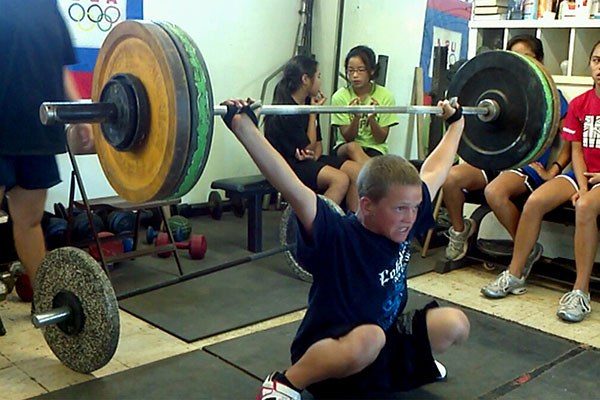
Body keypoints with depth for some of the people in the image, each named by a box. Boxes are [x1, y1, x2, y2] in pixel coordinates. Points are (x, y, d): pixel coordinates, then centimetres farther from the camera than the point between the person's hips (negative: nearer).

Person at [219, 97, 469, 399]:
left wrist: (455, 123, 19)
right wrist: (244, 127, -50)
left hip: (384, 343, 7)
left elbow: (434, 172, 7)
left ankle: (412, 358, 22)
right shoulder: (337, 237, -28)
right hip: (326, 361, -6)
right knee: (368, 338, -39)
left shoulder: (403, 222, -8)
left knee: (456, 325, -10)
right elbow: (290, 187, -42)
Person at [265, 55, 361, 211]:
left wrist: (315, 155, -9)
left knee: (356, 170, -12)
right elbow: (308, 147, -11)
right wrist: (313, 113, -7)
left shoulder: (309, 103, 11)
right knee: (340, 179, -29)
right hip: (288, 163, -8)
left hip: (310, 160, 9)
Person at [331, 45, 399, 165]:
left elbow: (381, 139, -4)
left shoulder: (385, 96, -5)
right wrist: (356, 117, -26)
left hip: (375, 149, -1)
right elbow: (348, 138, -7)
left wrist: (372, 118, -24)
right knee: (352, 147, -34)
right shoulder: (340, 96, -5)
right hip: (345, 148, 1)